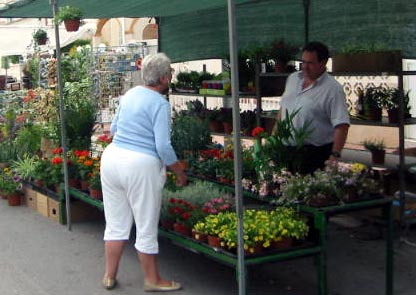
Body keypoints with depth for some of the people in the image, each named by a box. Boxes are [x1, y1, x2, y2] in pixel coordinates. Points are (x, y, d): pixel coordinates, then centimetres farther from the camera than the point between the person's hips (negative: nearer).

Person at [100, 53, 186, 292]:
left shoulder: (130, 94, 10)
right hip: (140, 166, -7)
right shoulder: (160, 104, -12)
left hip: (112, 157, 7)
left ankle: (109, 276, 26)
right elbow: (163, 147, -17)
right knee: (147, 228, 7)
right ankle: (153, 280, 20)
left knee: (116, 224, 17)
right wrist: (180, 173, -5)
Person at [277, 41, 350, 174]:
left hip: (315, 155, -6)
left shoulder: (333, 89, -12)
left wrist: (335, 156, -27)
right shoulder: (292, 79, 9)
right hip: (286, 150, 6)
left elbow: (341, 125, -18)